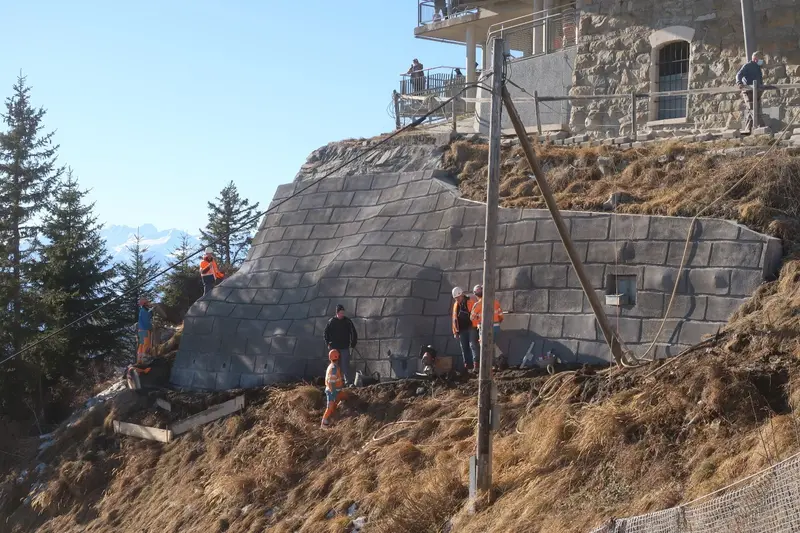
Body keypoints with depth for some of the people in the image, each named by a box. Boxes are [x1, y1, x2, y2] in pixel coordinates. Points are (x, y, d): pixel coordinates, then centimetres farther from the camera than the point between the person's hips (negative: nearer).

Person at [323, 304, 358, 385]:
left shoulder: (348, 321, 0)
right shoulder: (331, 322, 1)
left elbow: (354, 333, 6)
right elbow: (326, 333, 11)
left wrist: (353, 344, 0)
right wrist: (328, 343, 3)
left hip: (345, 347, -1)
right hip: (334, 348, 1)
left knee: (345, 364, -9)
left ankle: (347, 381, -9)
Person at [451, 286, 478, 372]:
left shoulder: (470, 302, -4)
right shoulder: (456, 305, 13)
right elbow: (454, 319, 17)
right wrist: (455, 331, 15)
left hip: (471, 328, -6)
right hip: (462, 330, 6)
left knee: (473, 345, -15)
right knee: (464, 349, 7)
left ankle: (476, 363, -21)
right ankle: (467, 366, 11)